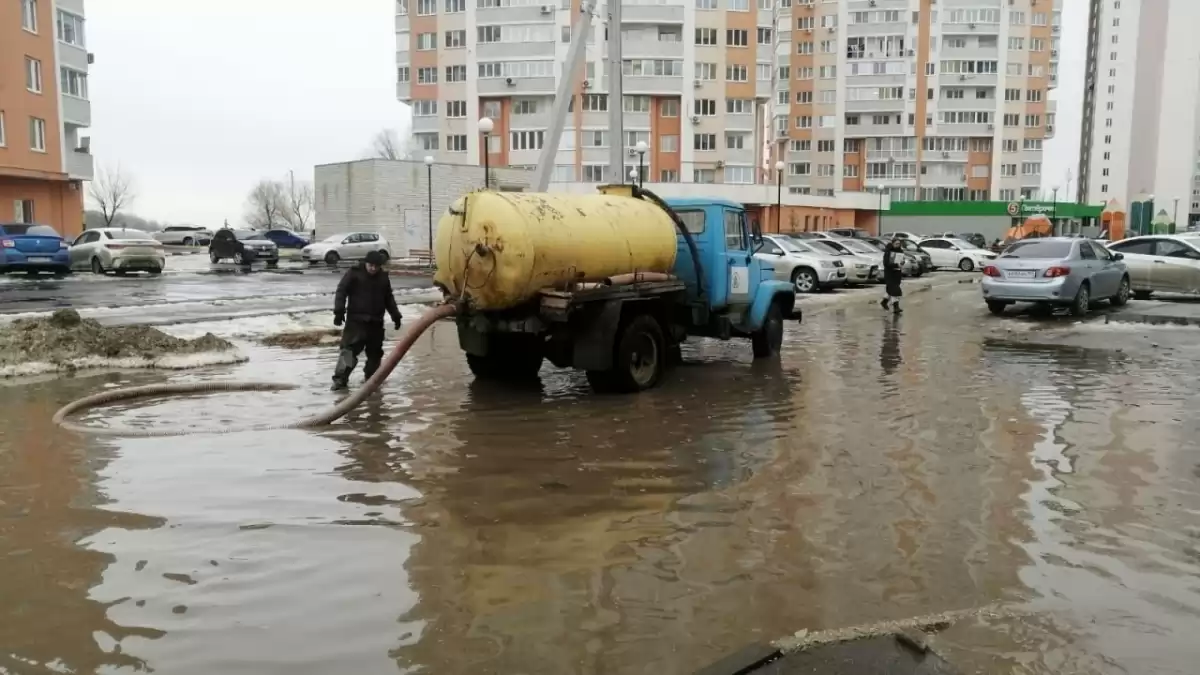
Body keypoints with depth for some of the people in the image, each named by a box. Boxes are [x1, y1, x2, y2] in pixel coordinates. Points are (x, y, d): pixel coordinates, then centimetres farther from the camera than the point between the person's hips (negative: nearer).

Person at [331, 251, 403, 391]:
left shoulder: (383, 277, 10)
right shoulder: (354, 273, -5)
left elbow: (389, 299, 20)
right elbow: (341, 291, -9)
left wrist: (395, 316, 18)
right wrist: (339, 311, -18)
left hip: (376, 321, 5)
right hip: (356, 320, -5)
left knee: (375, 352, 11)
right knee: (349, 349, -12)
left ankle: (372, 378, 24)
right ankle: (340, 379, -13)